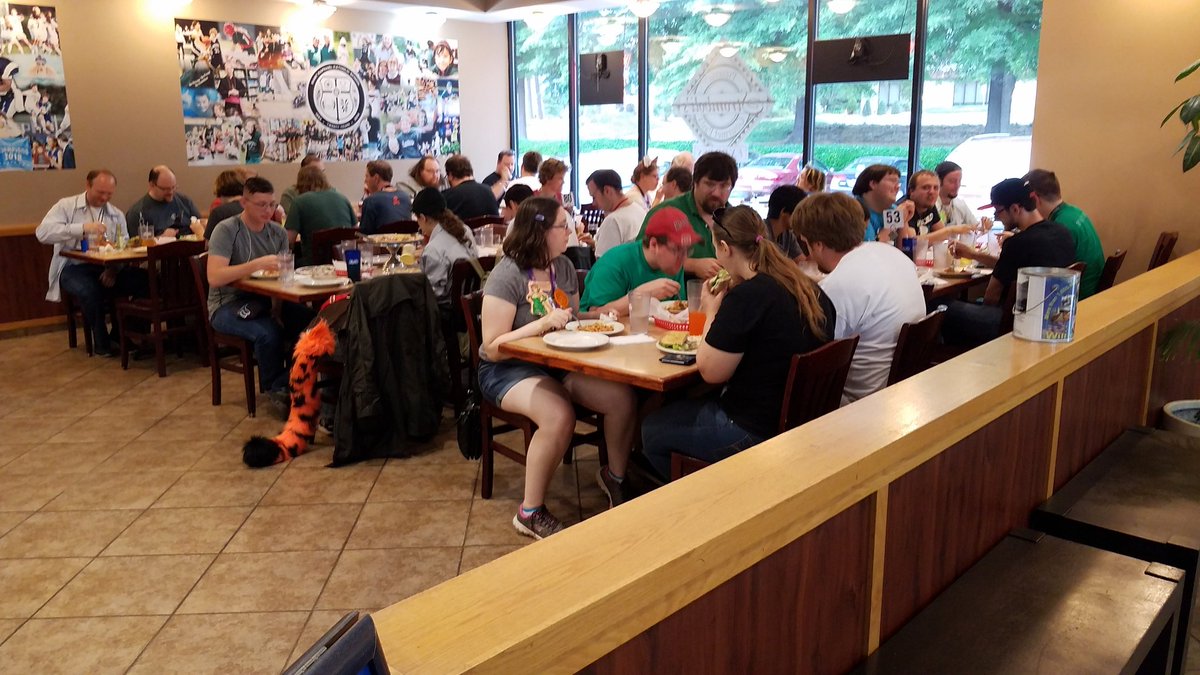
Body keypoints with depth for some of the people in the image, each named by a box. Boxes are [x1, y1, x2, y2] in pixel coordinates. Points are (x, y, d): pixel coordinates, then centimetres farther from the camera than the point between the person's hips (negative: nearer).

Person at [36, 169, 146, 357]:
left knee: (143, 278, -24)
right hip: (74, 268, -3)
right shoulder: (66, 206, 6)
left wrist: (115, 268, -17)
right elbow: (42, 233, -11)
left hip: (107, 268, 4)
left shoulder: (117, 215, 16)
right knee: (90, 290, -37)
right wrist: (83, 228, -20)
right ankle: (102, 342, -12)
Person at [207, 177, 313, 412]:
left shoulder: (278, 233, 10)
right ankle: (275, 390, -8)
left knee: (309, 320, -26)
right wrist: (257, 264, -29)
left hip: (265, 301, 5)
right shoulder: (227, 230, -8)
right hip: (228, 305, -5)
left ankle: (287, 383, -10)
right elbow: (214, 277, -21)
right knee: (268, 333, -35)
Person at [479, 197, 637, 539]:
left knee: (623, 398, -16)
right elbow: (493, 347, -18)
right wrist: (542, 324, -28)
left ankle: (614, 475, 13)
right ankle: (531, 512, -15)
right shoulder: (507, 275, -16)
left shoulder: (563, 266, 6)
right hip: (508, 369, -6)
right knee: (559, 416, -35)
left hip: (558, 362, 7)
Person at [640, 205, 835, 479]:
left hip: (755, 432, -9)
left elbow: (711, 372, -16)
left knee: (652, 430, 10)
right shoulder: (810, 289, 2)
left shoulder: (746, 296, -23)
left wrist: (711, 312, -2)